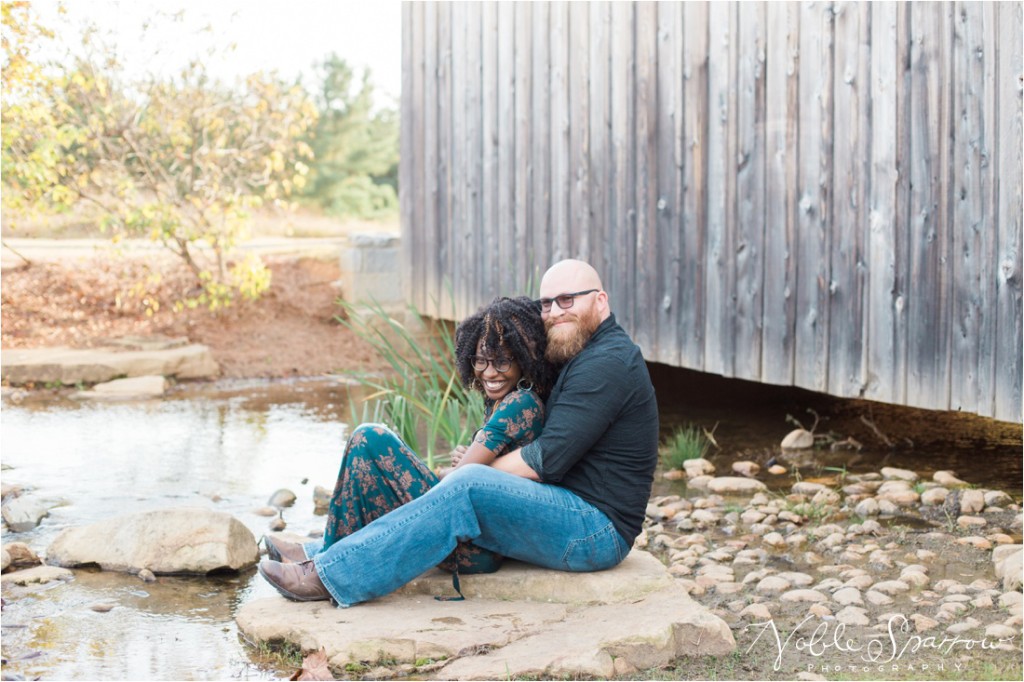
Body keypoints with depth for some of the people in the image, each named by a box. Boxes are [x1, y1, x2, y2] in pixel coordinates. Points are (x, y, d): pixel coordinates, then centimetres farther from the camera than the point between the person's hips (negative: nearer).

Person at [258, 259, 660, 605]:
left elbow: (548, 460, -21)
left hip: (597, 531, -10)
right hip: (574, 514, 10)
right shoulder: (582, 357, 20)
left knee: (469, 488, -28)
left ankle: (330, 577, -27)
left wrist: (475, 468, -9)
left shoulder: (607, 364, -14)